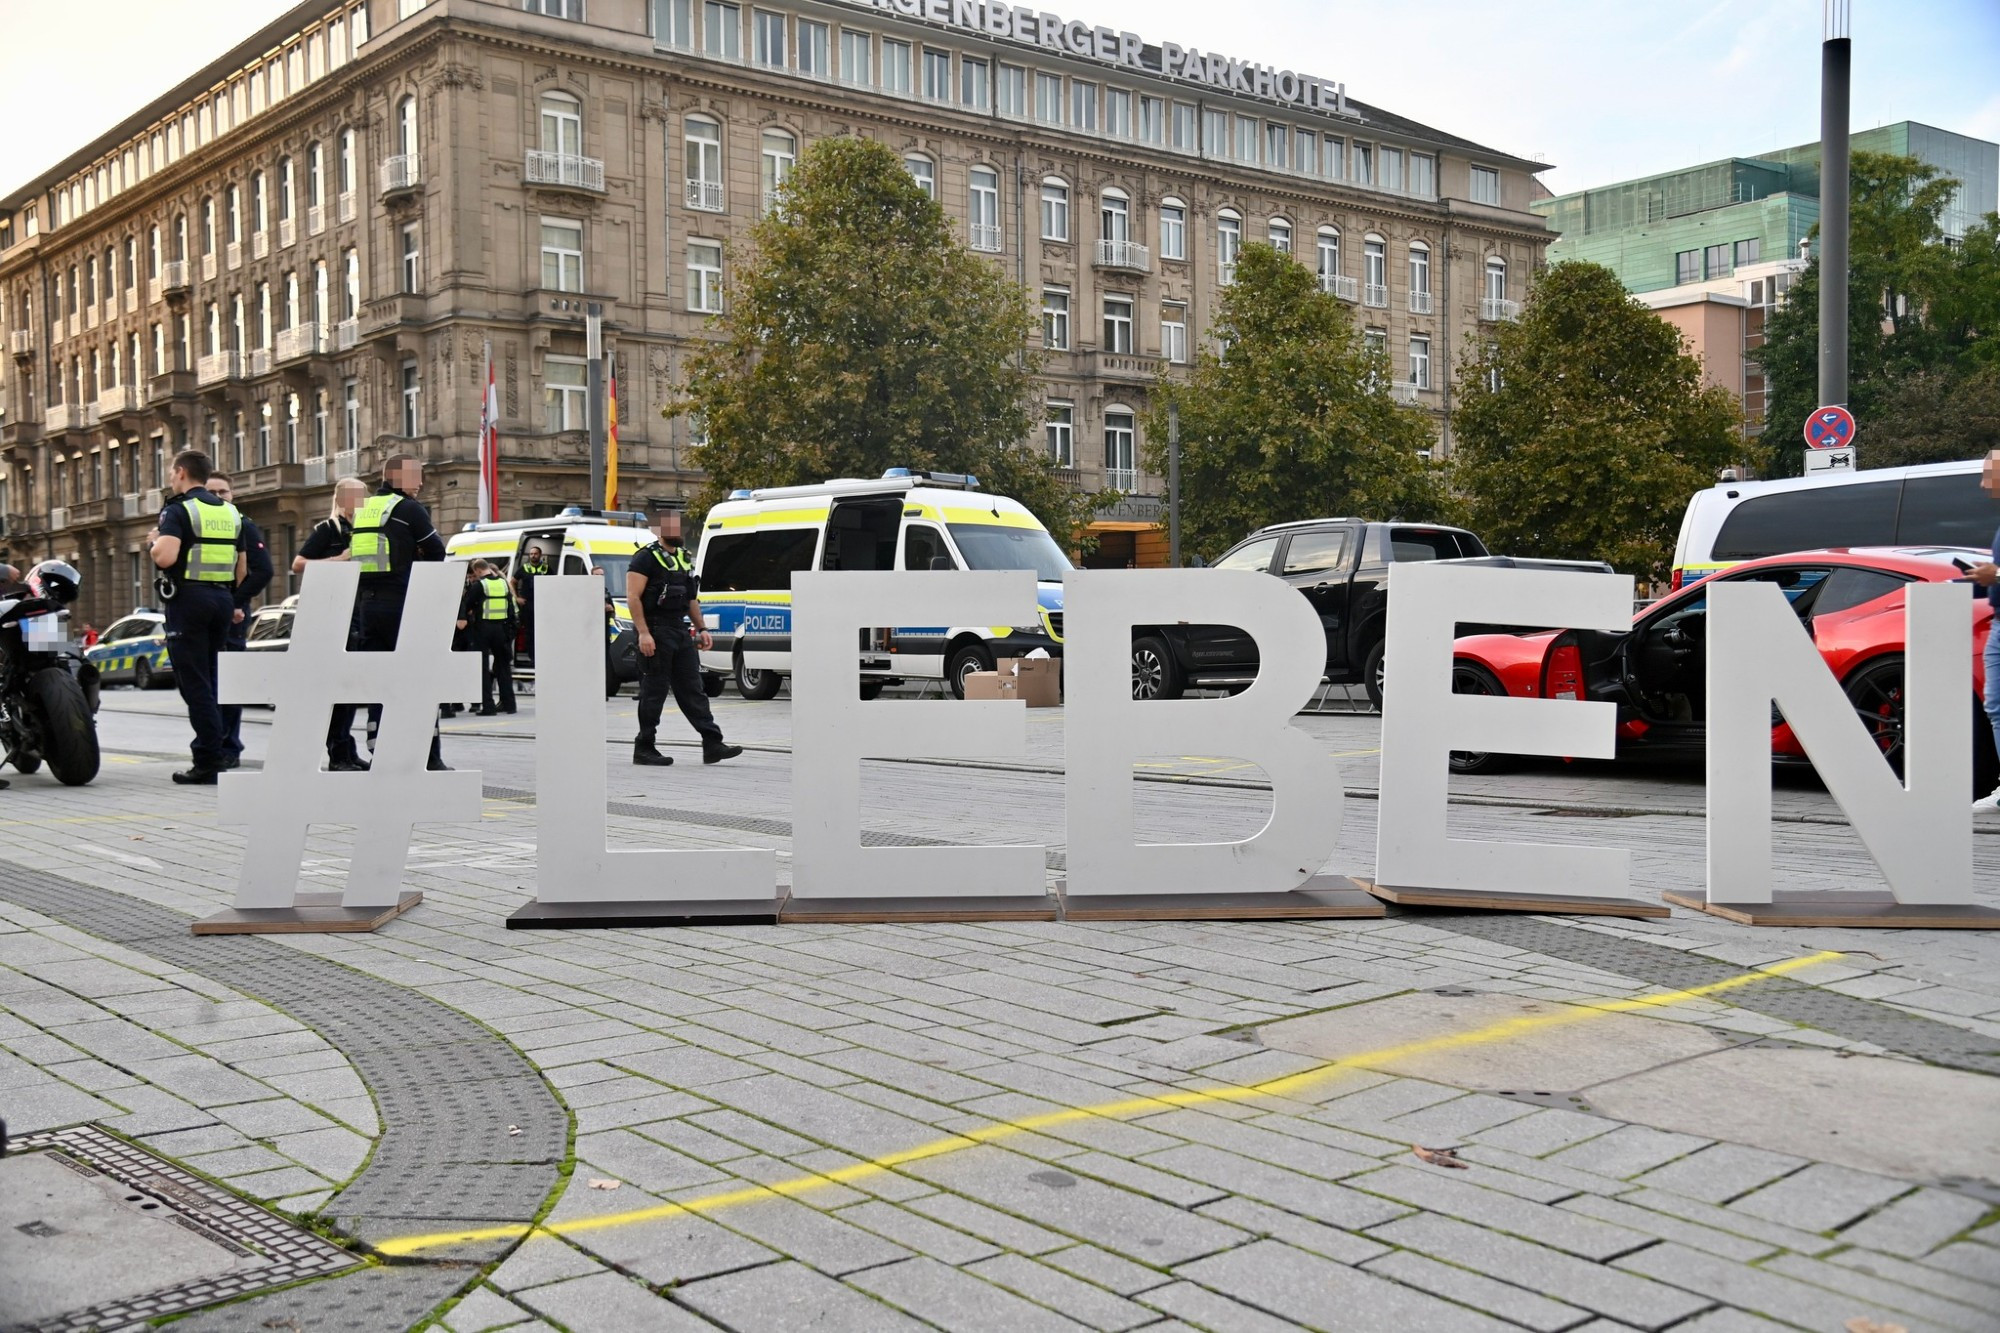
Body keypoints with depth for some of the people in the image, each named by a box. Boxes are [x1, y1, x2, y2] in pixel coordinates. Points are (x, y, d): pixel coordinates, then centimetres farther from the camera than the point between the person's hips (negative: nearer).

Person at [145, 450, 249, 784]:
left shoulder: (179, 510, -8)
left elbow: (165, 557, -22)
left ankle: (210, 760, -8)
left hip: (189, 598, -7)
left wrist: (153, 542, -2)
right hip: (223, 600, 7)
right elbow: (242, 568, 16)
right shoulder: (230, 512, 14)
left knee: (193, 682, -4)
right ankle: (217, 746, 16)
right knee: (208, 679, 17)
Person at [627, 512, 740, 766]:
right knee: (654, 691, -3)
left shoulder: (684, 558, 18)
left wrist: (701, 628, 16)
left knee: (692, 689, 5)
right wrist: (643, 633, -23)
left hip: (680, 631, 8)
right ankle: (643, 748, 6)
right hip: (656, 632, -8)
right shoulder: (647, 557, -7)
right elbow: (633, 597, -15)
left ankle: (712, 744, 3)